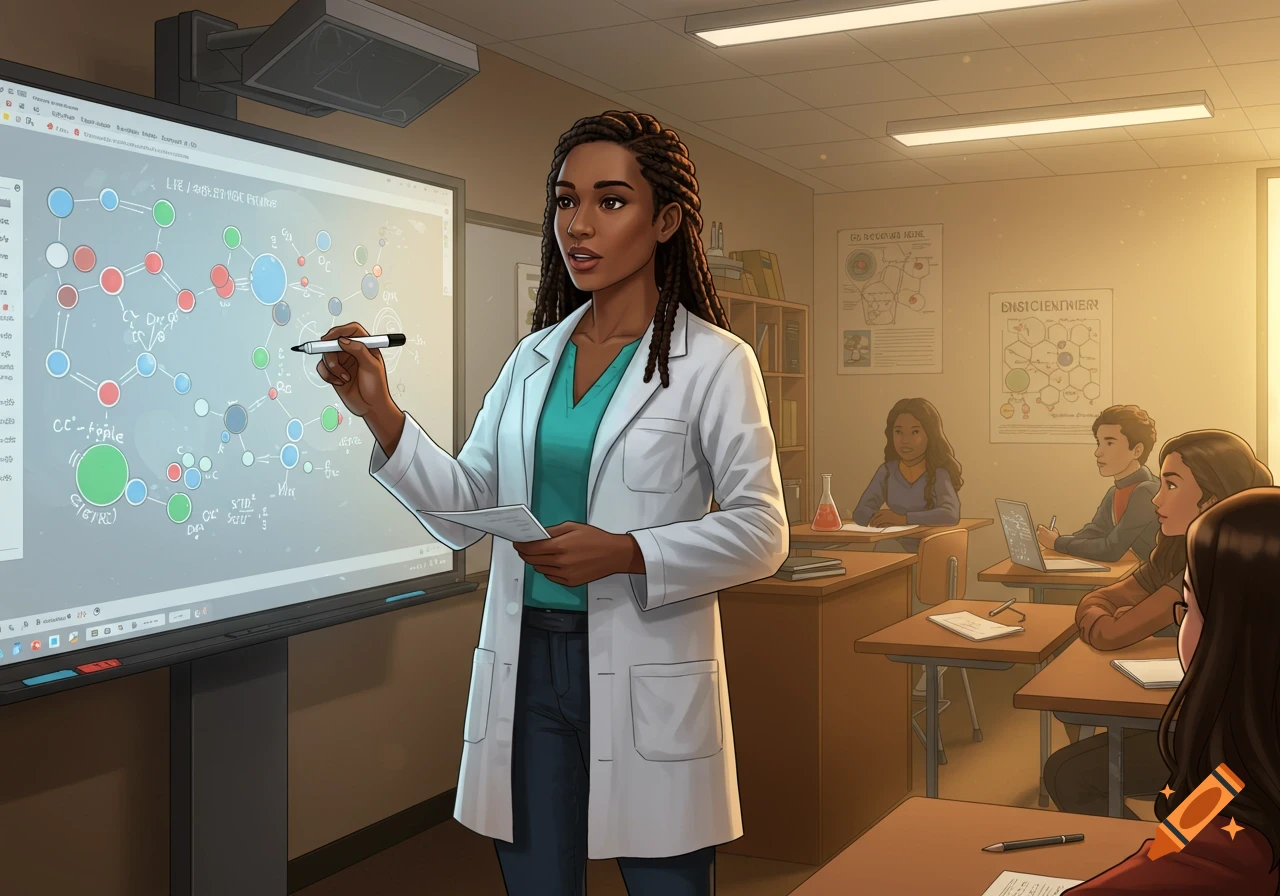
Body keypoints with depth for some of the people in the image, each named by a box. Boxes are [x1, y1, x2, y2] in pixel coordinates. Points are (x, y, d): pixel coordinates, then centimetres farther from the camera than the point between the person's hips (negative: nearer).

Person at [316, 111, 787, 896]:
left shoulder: (714, 362, -6)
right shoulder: (534, 357, 10)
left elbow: (760, 534, -7)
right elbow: (466, 510, 6)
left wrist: (624, 554, -20)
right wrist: (381, 415, -7)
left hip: (648, 681, -4)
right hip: (527, 664, 5)